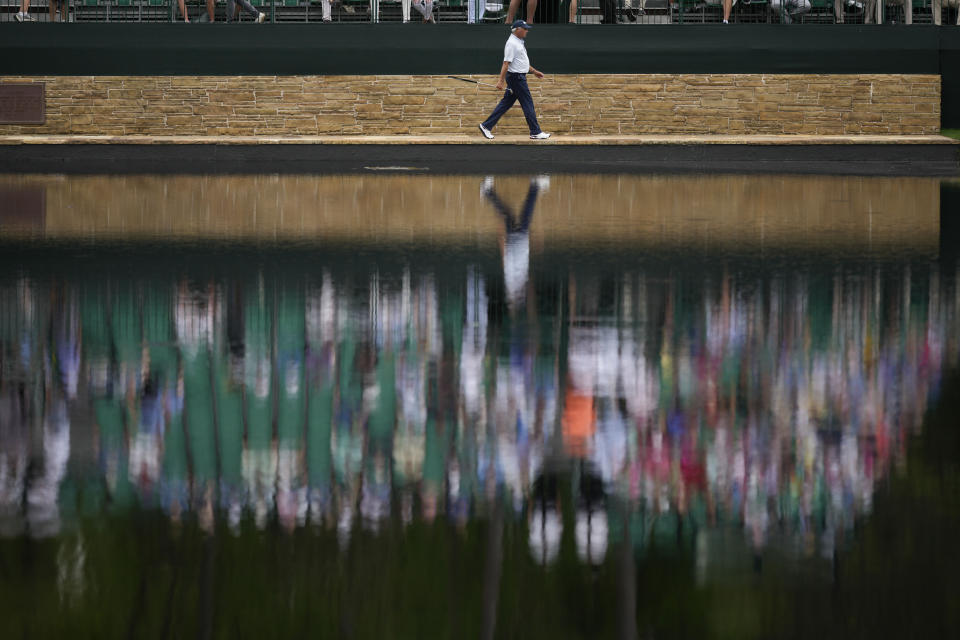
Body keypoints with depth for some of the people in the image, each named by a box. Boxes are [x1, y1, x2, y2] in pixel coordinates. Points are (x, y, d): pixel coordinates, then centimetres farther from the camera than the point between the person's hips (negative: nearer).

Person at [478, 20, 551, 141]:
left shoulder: (518, 42, 15)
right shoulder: (512, 43, -17)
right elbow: (506, 63, -22)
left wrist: (534, 71, 29)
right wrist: (501, 80, -26)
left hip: (519, 77, 10)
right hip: (516, 77, -10)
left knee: (506, 103, 11)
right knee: (528, 104, -4)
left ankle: (486, 126, 12)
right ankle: (535, 132, 1)